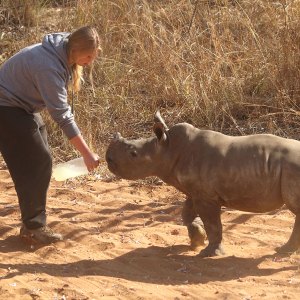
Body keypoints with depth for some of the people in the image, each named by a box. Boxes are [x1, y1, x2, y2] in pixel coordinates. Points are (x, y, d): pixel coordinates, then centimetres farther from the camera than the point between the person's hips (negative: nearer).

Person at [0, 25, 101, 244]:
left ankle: (33, 223, 17)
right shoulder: (49, 66, -32)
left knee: (40, 162, 8)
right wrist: (87, 153, -31)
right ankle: (33, 226, -2)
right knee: (38, 163, -11)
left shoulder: (62, 54, -5)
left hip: (23, 106, 9)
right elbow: (62, 115, -32)